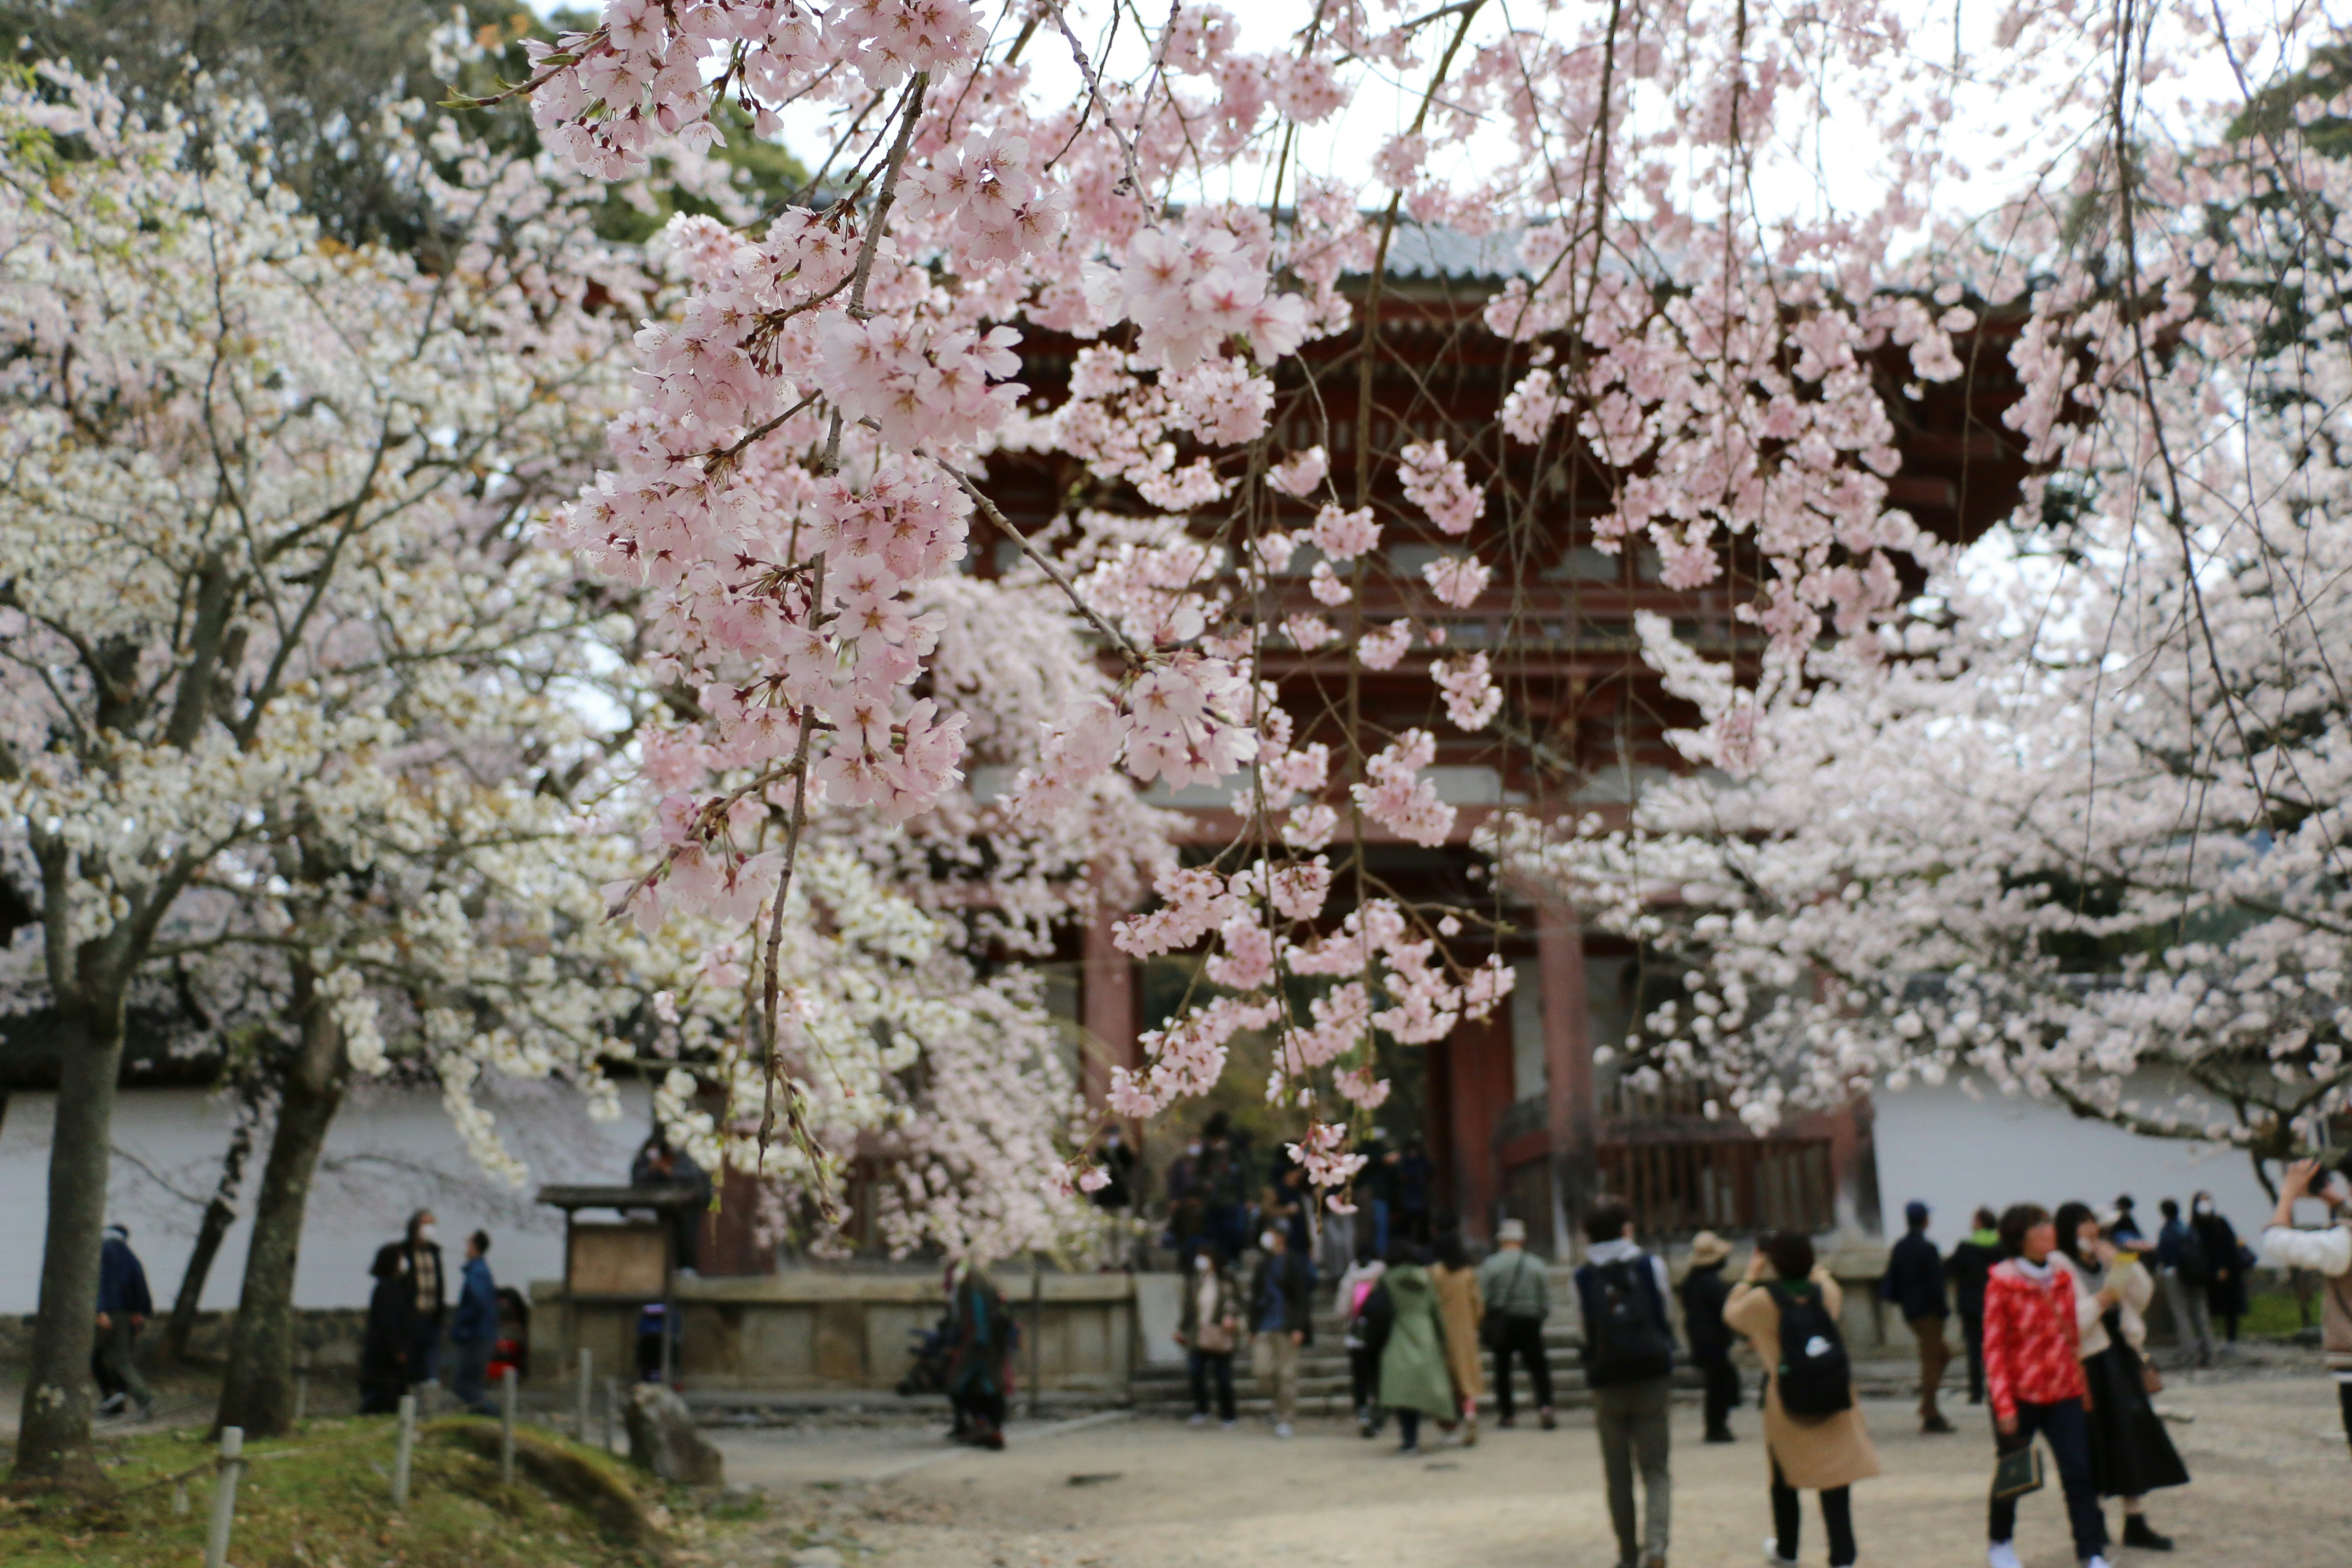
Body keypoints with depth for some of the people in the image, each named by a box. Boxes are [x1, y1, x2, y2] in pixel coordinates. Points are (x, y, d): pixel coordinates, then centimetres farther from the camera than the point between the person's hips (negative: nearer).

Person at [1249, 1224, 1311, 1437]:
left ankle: (1285, 1421, 7)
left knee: (1287, 1374, -2)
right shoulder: (1263, 1263, 13)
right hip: (1265, 1327, 4)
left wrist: (1299, 1328, -13)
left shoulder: (1293, 1262, -3)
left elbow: (1302, 1297, -6)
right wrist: (1253, 1328, 15)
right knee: (1262, 1371, -8)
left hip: (1287, 1327, -4)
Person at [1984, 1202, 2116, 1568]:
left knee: (2079, 1474, -4)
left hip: (2064, 1393, 4)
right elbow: (1994, 1348, -12)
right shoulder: (2002, 1283, -12)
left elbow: (2072, 1336, 15)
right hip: (2021, 1395, -4)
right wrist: (2003, 1406, -15)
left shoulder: (2062, 1279, 5)